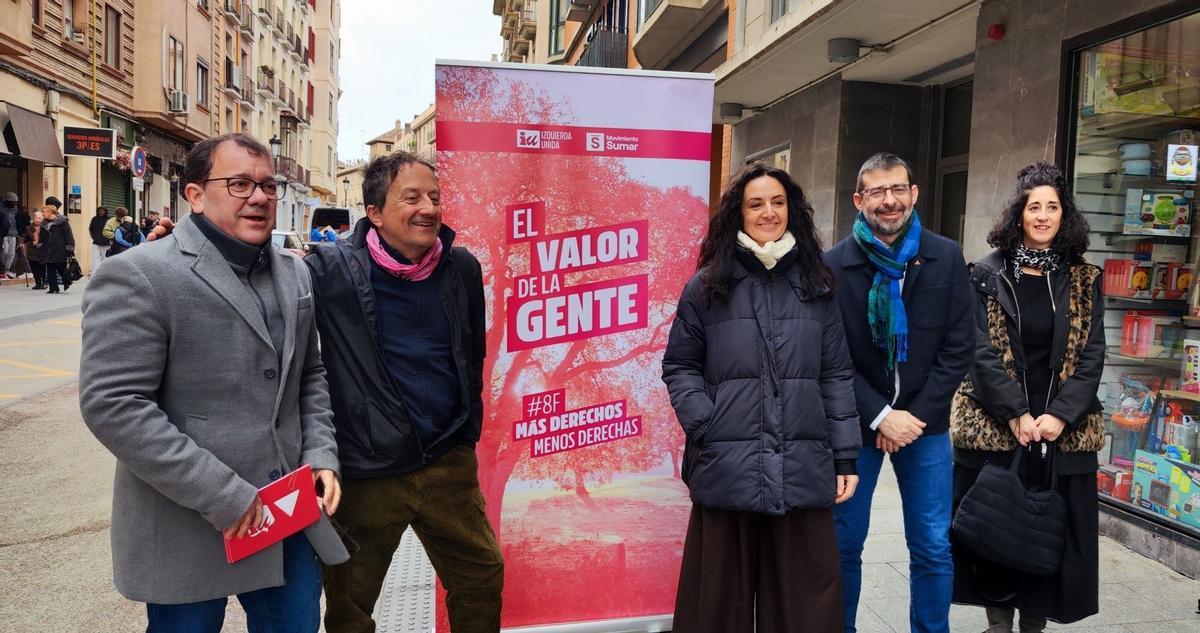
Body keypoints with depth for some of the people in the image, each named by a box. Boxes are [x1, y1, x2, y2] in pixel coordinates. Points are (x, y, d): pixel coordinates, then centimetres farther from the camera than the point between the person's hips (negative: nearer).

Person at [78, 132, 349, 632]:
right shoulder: (138, 276, -11)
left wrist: (321, 457, 2)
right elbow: (112, 404, -18)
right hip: (190, 528, -5)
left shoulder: (294, 274, 10)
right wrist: (224, 496, -19)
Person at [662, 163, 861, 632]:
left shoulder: (816, 287, 11)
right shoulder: (707, 286, 5)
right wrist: (705, 429, -8)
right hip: (727, 468, -1)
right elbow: (679, 367, 5)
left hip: (802, 469, 2)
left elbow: (837, 376, 10)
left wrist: (845, 456, 5)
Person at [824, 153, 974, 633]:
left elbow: (958, 349, -1)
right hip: (855, 424, -1)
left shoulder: (946, 258, 0)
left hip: (925, 424, 2)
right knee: (844, 544, 7)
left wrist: (915, 415, -8)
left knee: (933, 549, 8)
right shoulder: (835, 265, -5)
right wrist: (880, 416, -12)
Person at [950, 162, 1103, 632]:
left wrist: (1060, 415, -12)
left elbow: (1091, 357, 1)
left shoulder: (1084, 281, 6)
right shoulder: (988, 275, 1)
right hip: (995, 426, -1)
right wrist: (1016, 414, -15)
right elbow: (982, 351, -6)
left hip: (1064, 429, 2)